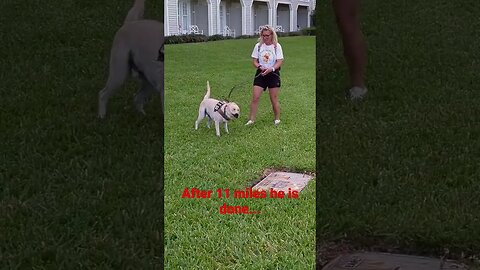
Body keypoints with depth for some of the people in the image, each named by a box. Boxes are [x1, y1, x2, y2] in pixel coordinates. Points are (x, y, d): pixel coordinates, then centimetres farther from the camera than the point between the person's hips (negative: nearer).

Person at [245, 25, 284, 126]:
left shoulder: (276, 46, -4)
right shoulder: (258, 46, 2)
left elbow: (279, 62, -8)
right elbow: (254, 60, 3)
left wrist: (271, 69, -25)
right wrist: (260, 67, -17)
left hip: (273, 73, -2)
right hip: (260, 73, 2)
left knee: (274, 99, 4)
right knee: (255, 97, -6)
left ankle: (277, 119, 20)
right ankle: (251, 119, 1)